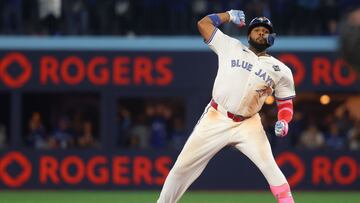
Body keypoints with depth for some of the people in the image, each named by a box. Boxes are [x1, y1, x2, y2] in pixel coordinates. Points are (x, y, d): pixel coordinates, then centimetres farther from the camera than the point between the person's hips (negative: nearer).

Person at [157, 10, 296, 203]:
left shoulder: (280, 70, 5)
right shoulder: (231, 47, 4)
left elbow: (286, 102, 9)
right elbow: (203, 23, 7)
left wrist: (283, 122, -10)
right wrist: (230, 15, 15)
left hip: (247, 125, 0)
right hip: (215, 120, 0)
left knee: (269, 166, -21)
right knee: (183, 166, -1)